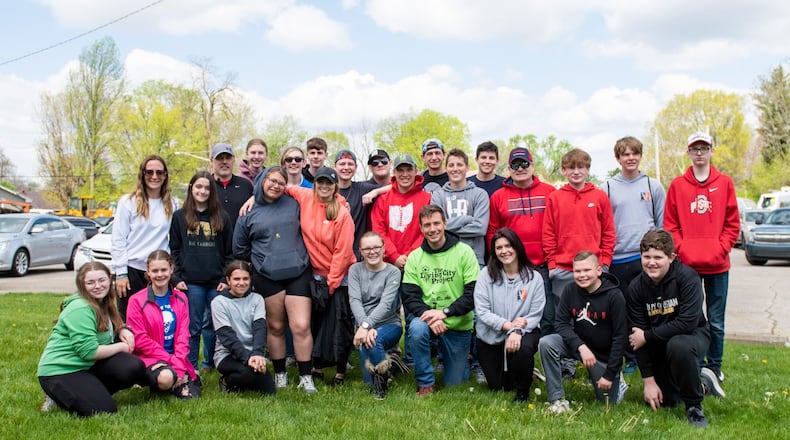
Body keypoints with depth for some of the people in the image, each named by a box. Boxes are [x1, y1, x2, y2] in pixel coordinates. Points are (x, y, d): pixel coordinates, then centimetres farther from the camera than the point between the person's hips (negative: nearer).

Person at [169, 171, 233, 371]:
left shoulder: (222, 217, 8)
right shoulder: (179, 216, 9)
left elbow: (230, 251, 8)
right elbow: (174, 250, 8)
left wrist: (226, 279, 0)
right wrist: (176, 278, -2)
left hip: (216, 282, 1)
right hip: (191, 282, -1)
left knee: (213, 324, 5)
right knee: (193, 326, 1)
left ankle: (210, 363, 23)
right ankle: (191, 369, 10)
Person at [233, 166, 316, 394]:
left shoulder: (294, 204, 4)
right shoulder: (249, 213, 6)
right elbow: (239, 249, 15)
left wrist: (298, 257, 7)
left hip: (299, 274, -1)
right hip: (267, 278, 1)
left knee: (301, 326, -8)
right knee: (275, 327, 10)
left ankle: (306, 377, 2)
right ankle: (280, 374, 25)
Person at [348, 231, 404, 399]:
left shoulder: (393, 272, -4)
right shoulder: (355, 270, 4)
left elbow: (386, 304, -17)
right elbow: (354, 300, -10)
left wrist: (366, 325, -32)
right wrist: (364, 326, -27)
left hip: (389, 324, -4)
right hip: (364, 326, 4)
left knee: (372, 340, -32)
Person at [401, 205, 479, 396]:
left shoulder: (464, 252, -9)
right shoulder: (414, 257, -1)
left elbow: (474, 294, -14)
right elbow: (409, 296, -7)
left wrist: (445, 312, -24)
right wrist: (428, 315, -26)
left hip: (458, 325, -1)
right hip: (427, 319, 1)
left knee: (454, 384, 4)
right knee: (417, 328, -35)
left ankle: (462, 360, 40)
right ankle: (425, 383, -14)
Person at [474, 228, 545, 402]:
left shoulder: (534, 277, -6)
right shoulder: (487, 274, -7)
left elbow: (535, 315, -8)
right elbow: (481, 310, -11)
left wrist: (517, 331, -26)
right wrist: (507, 325, -23)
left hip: (523, 332, -1)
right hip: (491, 336, 1)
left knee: (524, 350, -36)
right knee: (497, 388, 5)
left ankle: (523, 392, -5)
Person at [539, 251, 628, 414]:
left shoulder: (614, 296, -20)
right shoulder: (570, 290, -10)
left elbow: (620, 336, -17)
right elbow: (561, 323, -9)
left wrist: (610, 374, -16)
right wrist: (581, 347, -27)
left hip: (604, 355, -2)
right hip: (578, 343, 3)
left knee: (608, 402, 3)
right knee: (546, 343, -25)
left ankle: (617, 380, 38)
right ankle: (557, 399, -14)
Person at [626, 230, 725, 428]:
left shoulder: (687, 277, -22)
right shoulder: (636, 287, -12)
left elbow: (687, 323, -30)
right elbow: (637, 336, -11)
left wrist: (647, 336, -22)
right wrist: (648, 380, -13)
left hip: (693, 335, -4)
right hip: (658, 345, 5)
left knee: (678, 345, -38)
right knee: (663, 401, 1)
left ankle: (694, 406, -15)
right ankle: (702, 382, 30)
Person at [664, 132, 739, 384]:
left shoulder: (724, 183, 5)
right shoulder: (677, 185, 5)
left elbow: (733, 224, 5)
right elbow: (670, 226, 4)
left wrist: (721, 249, -7)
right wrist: (682, 250, -7)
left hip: (717, 265, 0)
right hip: (687, 265, 0)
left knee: (716, 321, 7)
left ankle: (715, 368, 18)